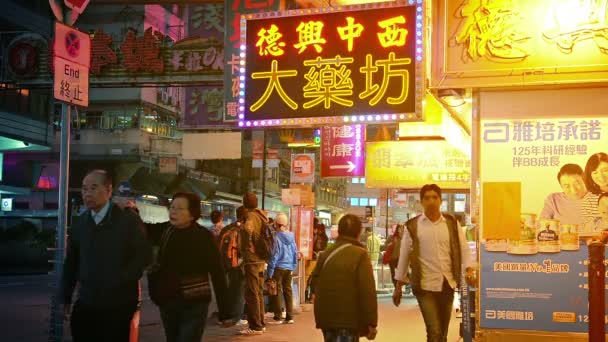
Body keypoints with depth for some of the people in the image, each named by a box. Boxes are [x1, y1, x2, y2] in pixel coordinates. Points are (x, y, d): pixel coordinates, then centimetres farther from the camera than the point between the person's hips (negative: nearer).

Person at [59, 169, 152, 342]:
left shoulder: (129, 220, -6)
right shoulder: (80, 223, 8)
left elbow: (144, 255, -8)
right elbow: (71, 262, 13)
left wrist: (120, 281, -12)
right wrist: (65, 297, 11)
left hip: (118, 303, -4)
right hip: (86, 302, 4)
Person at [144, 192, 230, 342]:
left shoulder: (204, 237, -13)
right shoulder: (165, 230, 1)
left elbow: (217, 273, -12)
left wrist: (224, 311, -13)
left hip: (193, 306, -6)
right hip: (167, 304, 6)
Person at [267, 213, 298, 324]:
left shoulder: (277, 237, -14)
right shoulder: (291, 236, 4)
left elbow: (274, 255, -14)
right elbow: (295, 252, 9)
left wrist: (270, 271, -9)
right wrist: (293, 266, 18)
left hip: (278, 268, -6)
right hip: (289, 268, 6)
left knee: (277, 291, 2)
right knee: (288, 291, 11)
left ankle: (277, 317, 3)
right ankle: (289, 317, 13)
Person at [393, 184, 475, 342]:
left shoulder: (452, 223, 5)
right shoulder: (412, 226, -1)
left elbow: (464, 248, 5)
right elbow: (404, 256, 4)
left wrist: (469, 269, -14)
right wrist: (398, 286, 7)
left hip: (448, 284, 3)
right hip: (425, 286, -3)